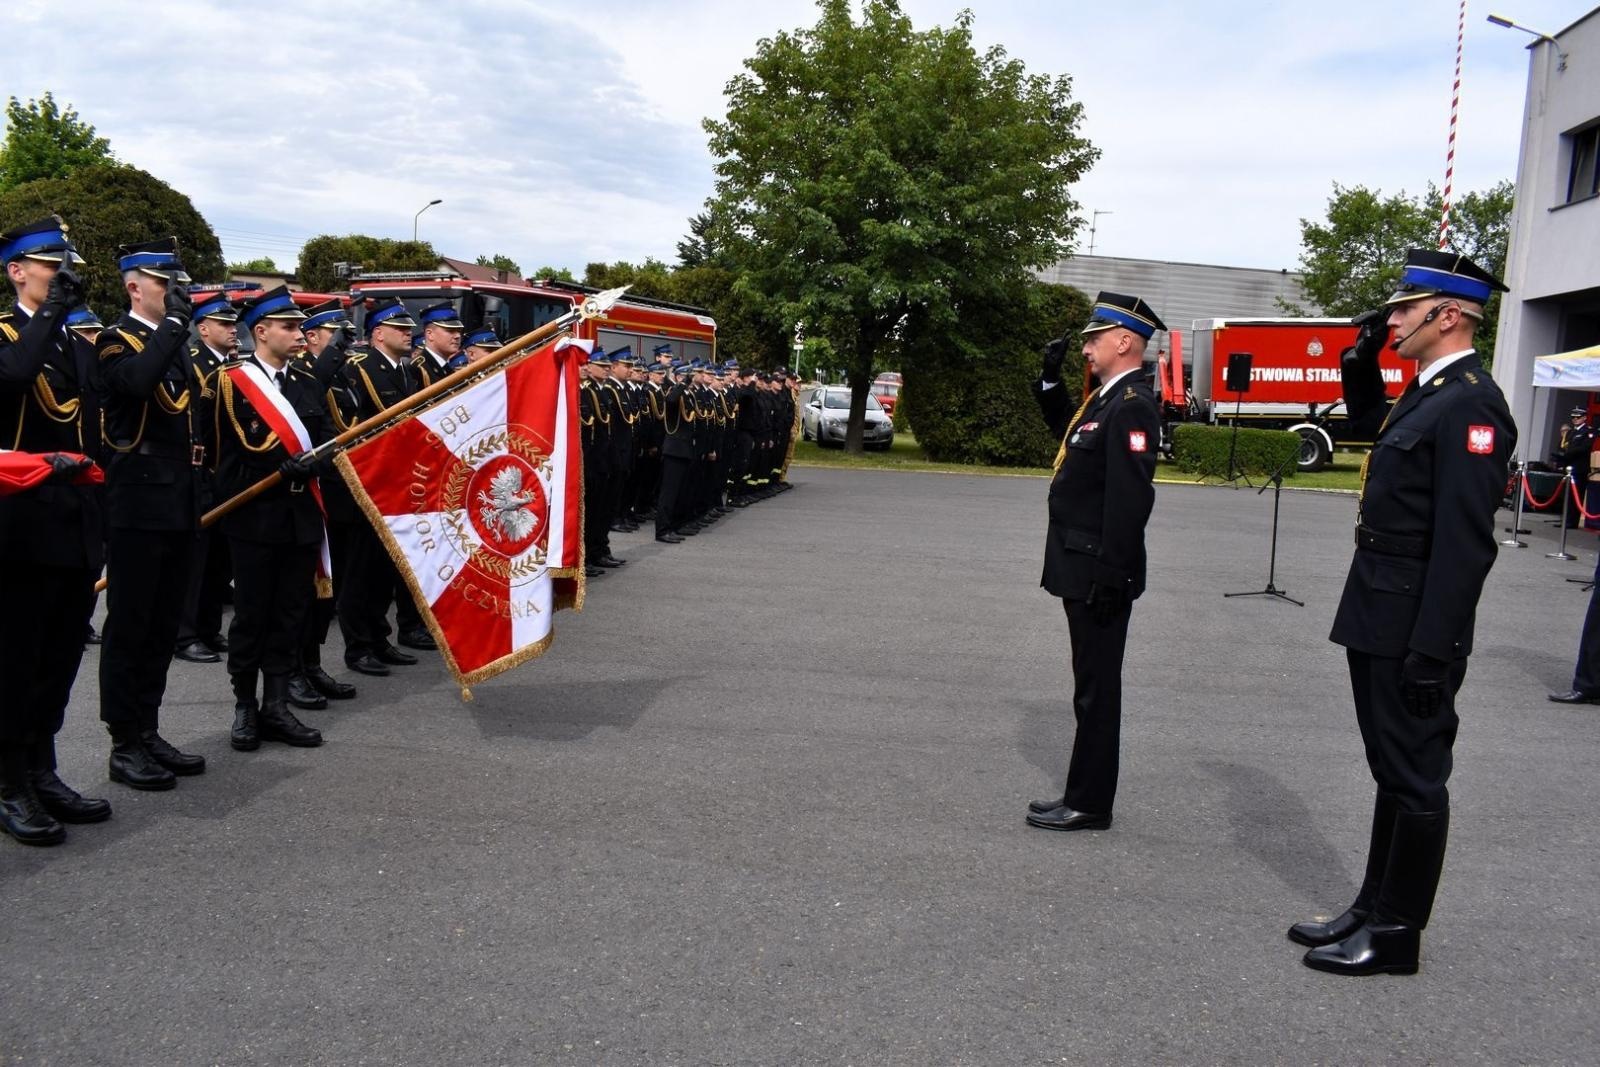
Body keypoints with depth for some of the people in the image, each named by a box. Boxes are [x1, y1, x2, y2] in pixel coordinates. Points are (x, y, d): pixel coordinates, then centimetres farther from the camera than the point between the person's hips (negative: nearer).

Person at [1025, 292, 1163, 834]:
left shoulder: (1132, 407, -18)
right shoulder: (1105, 398, 12)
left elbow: (1130, 499, -24)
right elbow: (1070, 437, 32)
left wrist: (1112, 576, -25)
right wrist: (1051, 380, 20)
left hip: (1100, 573, -10)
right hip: (1082, 568, 10)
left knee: (1096, 690, 0)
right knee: (1092, 687, 16)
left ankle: (1089, 805, 11)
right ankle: (1085, 795, 26)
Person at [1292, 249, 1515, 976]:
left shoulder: (1470, 404, -18)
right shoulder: (1426, 391, 13)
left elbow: (1464, 543, -23)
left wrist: (1431, 652, -23)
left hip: (1413, 631, -10)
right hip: (1378, 620, 10)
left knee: (1414, 778, 3)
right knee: (1393, 772, 17)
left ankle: (1396, 936, 16)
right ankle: (1375, 910, 30)